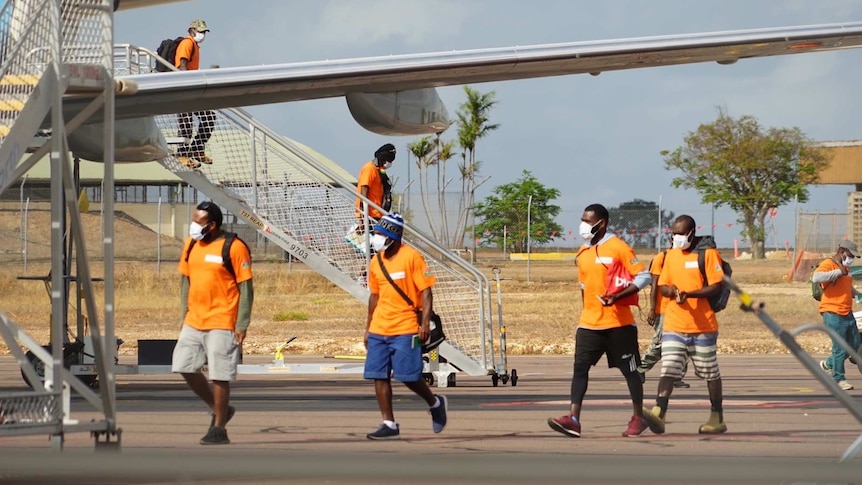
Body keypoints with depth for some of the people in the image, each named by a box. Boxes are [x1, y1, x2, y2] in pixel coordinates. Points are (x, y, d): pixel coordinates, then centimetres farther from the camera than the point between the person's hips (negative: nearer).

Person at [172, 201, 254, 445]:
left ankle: (218, 429, 6)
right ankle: (219, 410, 22)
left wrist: (242, 325, -14)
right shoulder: (191, 245, 10)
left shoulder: (234, 248, -11)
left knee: (219, 375, -4)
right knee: (184, 366, 5)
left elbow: (246, 288, -10)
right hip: (194, 322, 7)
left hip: (221, 324, -7)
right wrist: (184, 315, 12)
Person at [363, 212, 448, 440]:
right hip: (378, 330, 6)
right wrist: (368, 327, 20)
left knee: (408, 376, -7)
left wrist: (425, 322, -17)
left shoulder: (411, 257, -8)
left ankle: (436, 404, 21)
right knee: (379, 376, 0)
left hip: (405, 329, -6)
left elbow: (426, 291, -8)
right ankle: (389, 425, 7)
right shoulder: (376, 262, 10)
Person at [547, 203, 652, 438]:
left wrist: (617, 297, -23)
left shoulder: (618, 248, -10)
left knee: (629, 370, 6)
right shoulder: (582, 253, 11)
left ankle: (639, 417, 19)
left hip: (618, 323, -6)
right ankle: (573, 418, -16)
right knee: (580, 366, -8)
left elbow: (643, 277, -13)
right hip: (589, 322, 6)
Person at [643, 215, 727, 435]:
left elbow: (716, 286, -12)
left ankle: (717, 418, 20)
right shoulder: (671, 255, 13)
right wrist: (670, 290, -10)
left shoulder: (707, 253, -6)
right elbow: (662, 285, 15)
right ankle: (658, 414, -23)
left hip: (703, 325, -4)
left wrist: (690, 294, -24)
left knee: (710, 373, 8)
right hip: (674, 325, 4)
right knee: (668, 369, -11)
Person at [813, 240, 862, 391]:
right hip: (832, 312, -9)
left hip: (847, 313, 9)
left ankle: (828, 364, 30)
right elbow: (816, 277, -30)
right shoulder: (828, 264, -9)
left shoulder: (846, 268, 20)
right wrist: (839, 272, -27)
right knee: (840, 348, -6)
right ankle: (838, 379, 6)